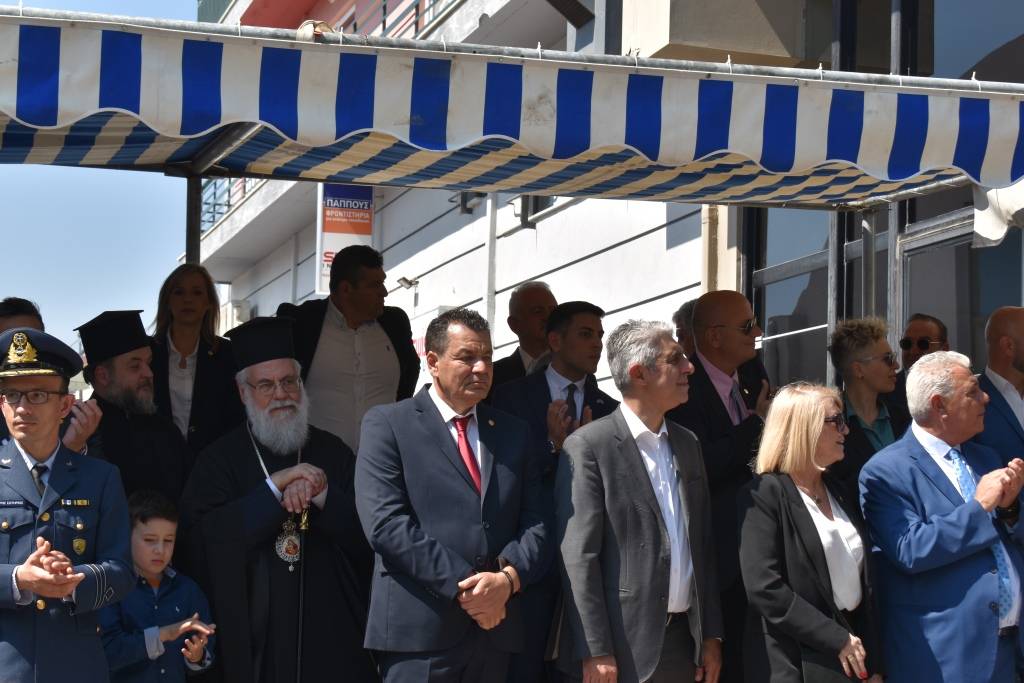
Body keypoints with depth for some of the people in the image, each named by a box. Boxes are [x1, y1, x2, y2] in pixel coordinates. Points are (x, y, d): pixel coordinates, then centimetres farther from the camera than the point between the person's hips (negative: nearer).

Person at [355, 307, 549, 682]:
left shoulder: (514, 432, 16)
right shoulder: (387, 424, 0)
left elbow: (536, 524, 9)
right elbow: (385, 524, -11)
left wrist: (508, 577, -11)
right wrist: (463, 586, -14)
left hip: (495, 630, 4)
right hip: (419, 628, -4)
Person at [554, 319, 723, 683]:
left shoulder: (687, 444, 13)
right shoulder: (588, 446, -8)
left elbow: (703, 544, 15)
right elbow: (579, 557, -12)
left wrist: (711, 635, 11)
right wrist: (596, 652, -16)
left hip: (685, 640, 6)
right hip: (624, 644, -6)